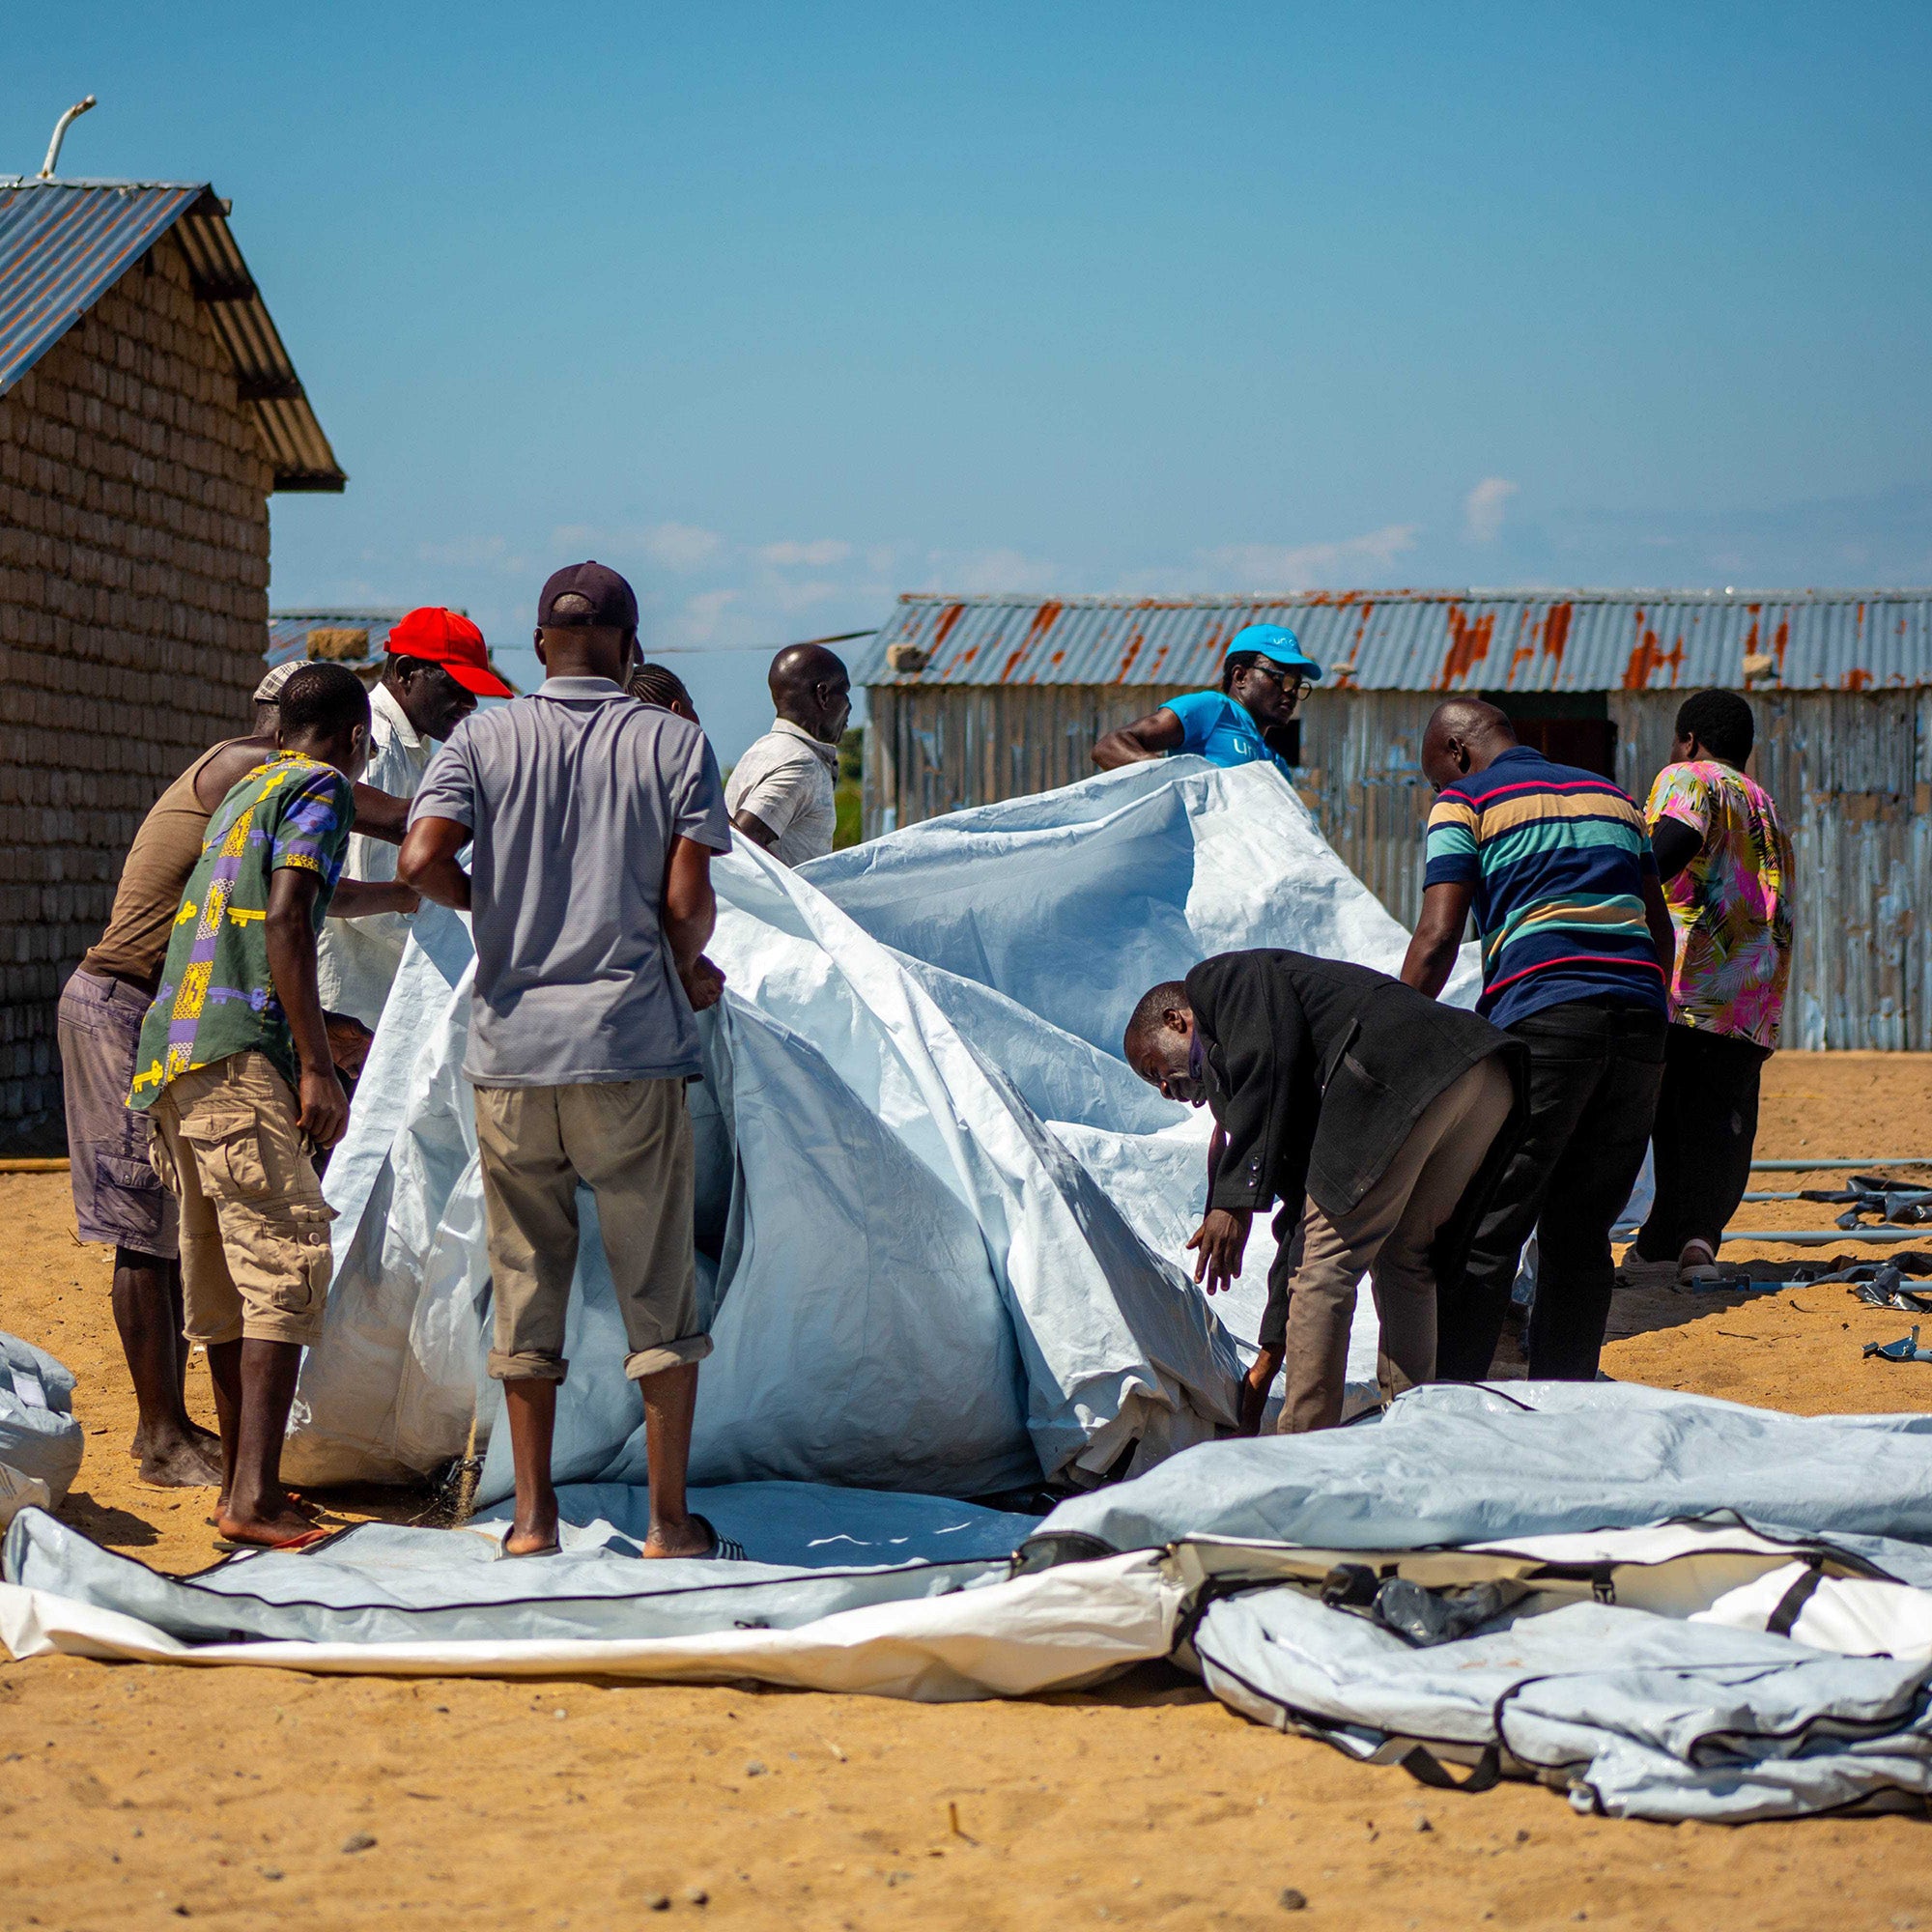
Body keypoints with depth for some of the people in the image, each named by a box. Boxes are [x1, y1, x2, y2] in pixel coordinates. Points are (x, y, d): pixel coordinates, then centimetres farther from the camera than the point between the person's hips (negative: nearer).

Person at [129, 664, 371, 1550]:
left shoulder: (247, 788, 25)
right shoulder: (322, 788, 0)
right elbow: (287, 921, -14)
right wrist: (317, 1068, -16)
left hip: (173, 1047, 9)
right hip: (239, 1051, -9)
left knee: (225, 1275, 13)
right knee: (286, 1262, -11)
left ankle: (240, 1478, 18)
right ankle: (254, 1497, -18)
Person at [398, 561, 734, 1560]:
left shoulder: (483, 737, 4)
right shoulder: (674, 743, 1)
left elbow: (423, 860, -9)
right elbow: (687, 900, -6)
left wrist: (494, 904, 11)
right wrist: (693, 969, 14)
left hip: (511, 1051, 2)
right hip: (632, 1049, -2)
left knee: (525, 1283, 11)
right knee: (657, 1289, 6)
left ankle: (532, 1515, 15)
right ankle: (669, 1520, 10)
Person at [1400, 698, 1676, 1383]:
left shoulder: (1466, 801, 7)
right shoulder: (1612, 795, 25)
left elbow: (1438, 937, -4)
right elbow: (1661, 930, 22)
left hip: (1541, 1017, -6)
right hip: (1640, 1015, 6)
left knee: (1483, 1230, -5)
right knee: (1581, 1231, 11)